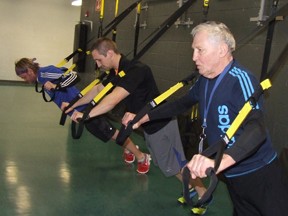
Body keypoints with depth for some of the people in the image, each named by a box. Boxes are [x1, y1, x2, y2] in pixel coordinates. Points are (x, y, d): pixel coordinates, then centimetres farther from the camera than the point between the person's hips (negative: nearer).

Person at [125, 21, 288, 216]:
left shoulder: (241, 80, -24)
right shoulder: (205, 79, 1)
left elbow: (257, 128, -38)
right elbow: (183, 103, 18)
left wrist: (221, 161, -56)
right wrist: (144, 118, 11)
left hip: (260, 176, -7)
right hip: (233, 176, 7)